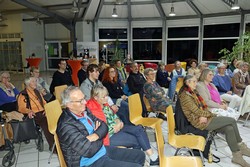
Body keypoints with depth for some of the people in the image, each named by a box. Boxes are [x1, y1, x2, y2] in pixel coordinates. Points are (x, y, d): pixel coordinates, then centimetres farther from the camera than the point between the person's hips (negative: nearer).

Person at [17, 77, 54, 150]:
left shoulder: (37, 92, 24)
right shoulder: (23, 94, 5)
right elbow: (21, 108, -4)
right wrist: (29, 111, -24)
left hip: (43, 113, 5)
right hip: (34, 115, -5)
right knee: (45, 122, -34)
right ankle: (52, 146, -28)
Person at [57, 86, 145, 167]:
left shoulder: (84, 111, 1)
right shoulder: (66, 125, -25)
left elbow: (104, 126, 4)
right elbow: (89, 151, -27)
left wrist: (95, 136, -18)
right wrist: (100, 138, -8)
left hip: (103, 150, 8)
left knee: (140, 155, 11)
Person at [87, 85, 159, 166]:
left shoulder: (104, 104, 3)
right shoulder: (93, 111, -24)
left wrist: (118, 122, -5)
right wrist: (116, 127, -13)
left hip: (116, 127, 9)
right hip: (109, 136, -9)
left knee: (139, 129, -5)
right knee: (137, 141, -11)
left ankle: (154, 157, -1)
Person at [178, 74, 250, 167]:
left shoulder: (193, 92, 16)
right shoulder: (185, 95, -13)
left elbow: (202, 107, 14)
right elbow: (196, 111, -15)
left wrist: (205, 115, -6)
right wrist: (209, 114, -3)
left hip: (205, 119, 8)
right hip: (200, 122, -8)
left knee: (229, 129, -11)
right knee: (232, 120, -9)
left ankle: (236, 155, 1)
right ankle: (241, 145, 9)